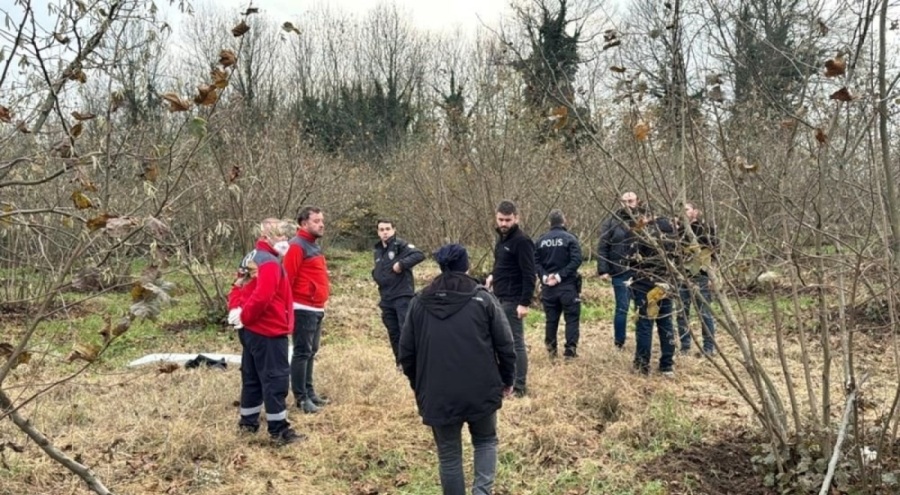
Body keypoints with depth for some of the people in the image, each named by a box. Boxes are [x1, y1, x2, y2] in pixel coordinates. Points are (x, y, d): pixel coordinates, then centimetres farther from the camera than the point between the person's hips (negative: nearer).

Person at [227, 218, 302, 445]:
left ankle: (248, 421, 28)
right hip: (268, 331, -10)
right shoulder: (270, 263, -18)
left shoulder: (250, 259, 14)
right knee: (276, 378, -5)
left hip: (251, 330, 10)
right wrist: (244, 316, -15)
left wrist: (236, 311, 1)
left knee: (252, 377, 18)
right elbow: (261, 297, -28)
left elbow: (237, 289, 15)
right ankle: (279, 430, -1)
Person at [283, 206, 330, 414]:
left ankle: (309, 392, 23)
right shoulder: (297, 246, -12)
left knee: (311, 352, 14)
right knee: (302, 353, -4)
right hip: (304, 309, -9)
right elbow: (287, 278, -19)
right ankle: (301, 397, 1)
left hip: (317, 309, 9)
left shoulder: (314, 245, 17)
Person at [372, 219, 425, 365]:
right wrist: (376, 275, 5)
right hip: (386, 298, 7)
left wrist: (401, 263, -27)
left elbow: (419, 255, -21)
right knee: (393, 332, 12)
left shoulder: (400, 245, -8)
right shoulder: (378, 250, 14)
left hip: (403, 296, -7)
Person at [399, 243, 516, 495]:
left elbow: (406, 352, 9)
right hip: (480, 392, -1)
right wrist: (507, 380, 13)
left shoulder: (419, 302, 6)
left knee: (449, 455, 13)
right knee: (485, 441, 21)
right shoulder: (483, 299, 0)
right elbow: (505, 345, -1)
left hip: (437, 396, 1)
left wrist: (419, 387, 22)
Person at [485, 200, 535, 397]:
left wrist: (525, 303, -22)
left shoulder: (522, 241, -15)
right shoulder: (502, 238, 12)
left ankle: (520, 386, 4)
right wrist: (494, 276, 7)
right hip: (499, 298, 9)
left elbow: (529, 275, -19)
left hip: (513, 301, -9)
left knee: (516, 342, -4)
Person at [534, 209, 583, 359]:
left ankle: (551, 349, 18)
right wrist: (560, 275, -16)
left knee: (551, 319, 13)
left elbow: (535, 262, -2)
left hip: (548, 286, 4)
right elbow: (576, 260, -17)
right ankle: (570, 350, 1)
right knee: (571, 318, 5)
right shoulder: (570, 239, -7)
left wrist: (544, 276, -8)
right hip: (568, 285, -4)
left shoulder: (540, 241, 5)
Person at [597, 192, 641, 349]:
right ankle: (619, 342, 17)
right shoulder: (611, 222, 1)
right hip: (620, 273, -1)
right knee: (622, 308, 5)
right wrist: (603, 270, -9)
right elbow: (602, 248, -1)